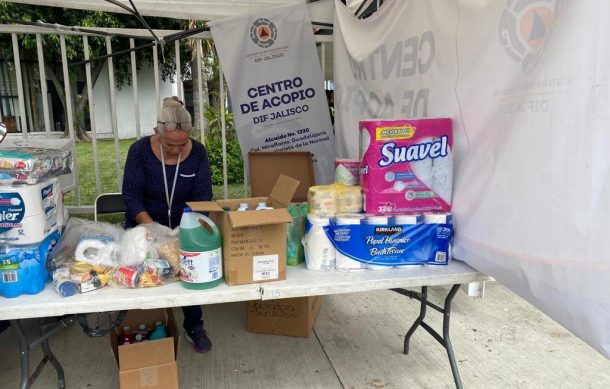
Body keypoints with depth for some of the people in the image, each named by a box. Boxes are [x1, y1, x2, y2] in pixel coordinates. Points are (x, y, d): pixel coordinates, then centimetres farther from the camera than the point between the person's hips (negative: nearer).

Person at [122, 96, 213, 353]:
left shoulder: (197, 152, -11)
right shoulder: (140, 151, -16)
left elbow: (203, 195, -10)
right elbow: (131, 195, -17)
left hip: (184, 227, 1)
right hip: (144, 226, -1)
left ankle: (194, 327, 11)